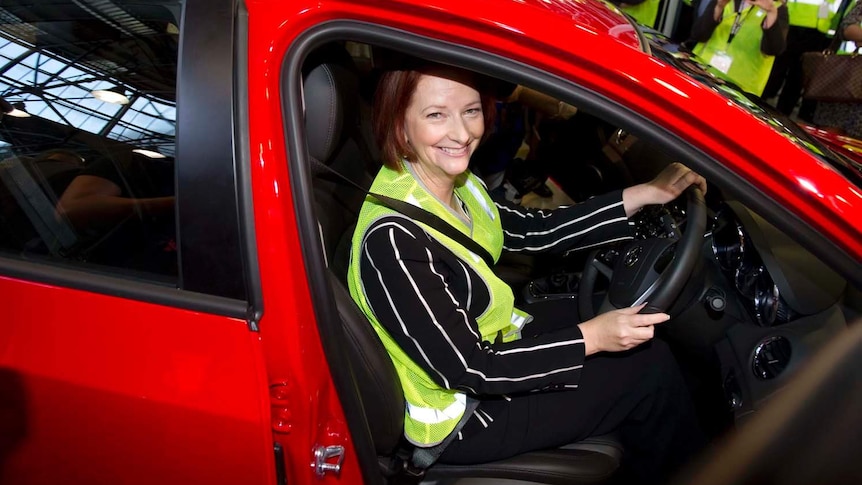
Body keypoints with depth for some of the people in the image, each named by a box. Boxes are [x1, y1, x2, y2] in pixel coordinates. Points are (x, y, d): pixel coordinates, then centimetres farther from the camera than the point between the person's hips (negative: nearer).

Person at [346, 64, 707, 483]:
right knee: (651, 369, -3)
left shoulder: (453, 182, -7)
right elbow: (467, 369, -26)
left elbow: (537, 230, 1)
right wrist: (591, 338, -26)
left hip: (489, 346, 8)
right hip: (460, 418, -8)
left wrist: (646, 194, -3)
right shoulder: (393, 240, -32)